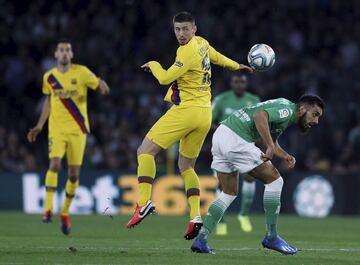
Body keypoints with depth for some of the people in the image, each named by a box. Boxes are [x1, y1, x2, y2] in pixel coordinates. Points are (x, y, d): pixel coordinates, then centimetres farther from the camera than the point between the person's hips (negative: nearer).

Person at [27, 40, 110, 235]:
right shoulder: (49, 77, 7)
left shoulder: (81, 72, -1)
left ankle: (65, 212, 18)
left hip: (77, 129, -1)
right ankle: (48, 209, -19)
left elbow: (102, 88, -1)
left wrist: (102, 86, -26)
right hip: (57, 128, 1)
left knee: (74, 173, 1)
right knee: (55, 164, -21)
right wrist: (40, 126, 16)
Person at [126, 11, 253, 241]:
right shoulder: (202, 43, 12)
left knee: (145, 151, -6)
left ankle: (144, 202, -22)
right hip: (205, 115, 9)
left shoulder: (188, 52, -15)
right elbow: (217, 57, 32)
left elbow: (165, 78, -17)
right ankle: (195, 216, 0)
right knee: (186, 166, 15)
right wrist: (237, 66, 52)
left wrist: (153, 64, 3)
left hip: (186, 110, -9)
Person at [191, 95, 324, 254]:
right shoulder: (287, 110, -9)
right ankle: (271, 238, 5)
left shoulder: (286, 111, 22)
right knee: (274, 180, -1)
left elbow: (272, 142, 27)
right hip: (235, 139, -10)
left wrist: (285, 156, 8)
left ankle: (201, 240, 9)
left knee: (229, 193, 18)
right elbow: (260, 116, -26)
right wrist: (270, 147, -26)